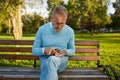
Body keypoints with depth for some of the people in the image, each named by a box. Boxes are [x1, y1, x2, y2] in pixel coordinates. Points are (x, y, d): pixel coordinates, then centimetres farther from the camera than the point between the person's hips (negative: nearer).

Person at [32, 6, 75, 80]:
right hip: (45, 60, 0)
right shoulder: (42, 29, -3)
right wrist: (44, 50, -20)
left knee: (52, 60, -37)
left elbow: (72, 50, 12)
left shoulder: (70, 31, 0)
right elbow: (34, 50, 2)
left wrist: (65, 52, -12)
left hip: (62, 61, 1)